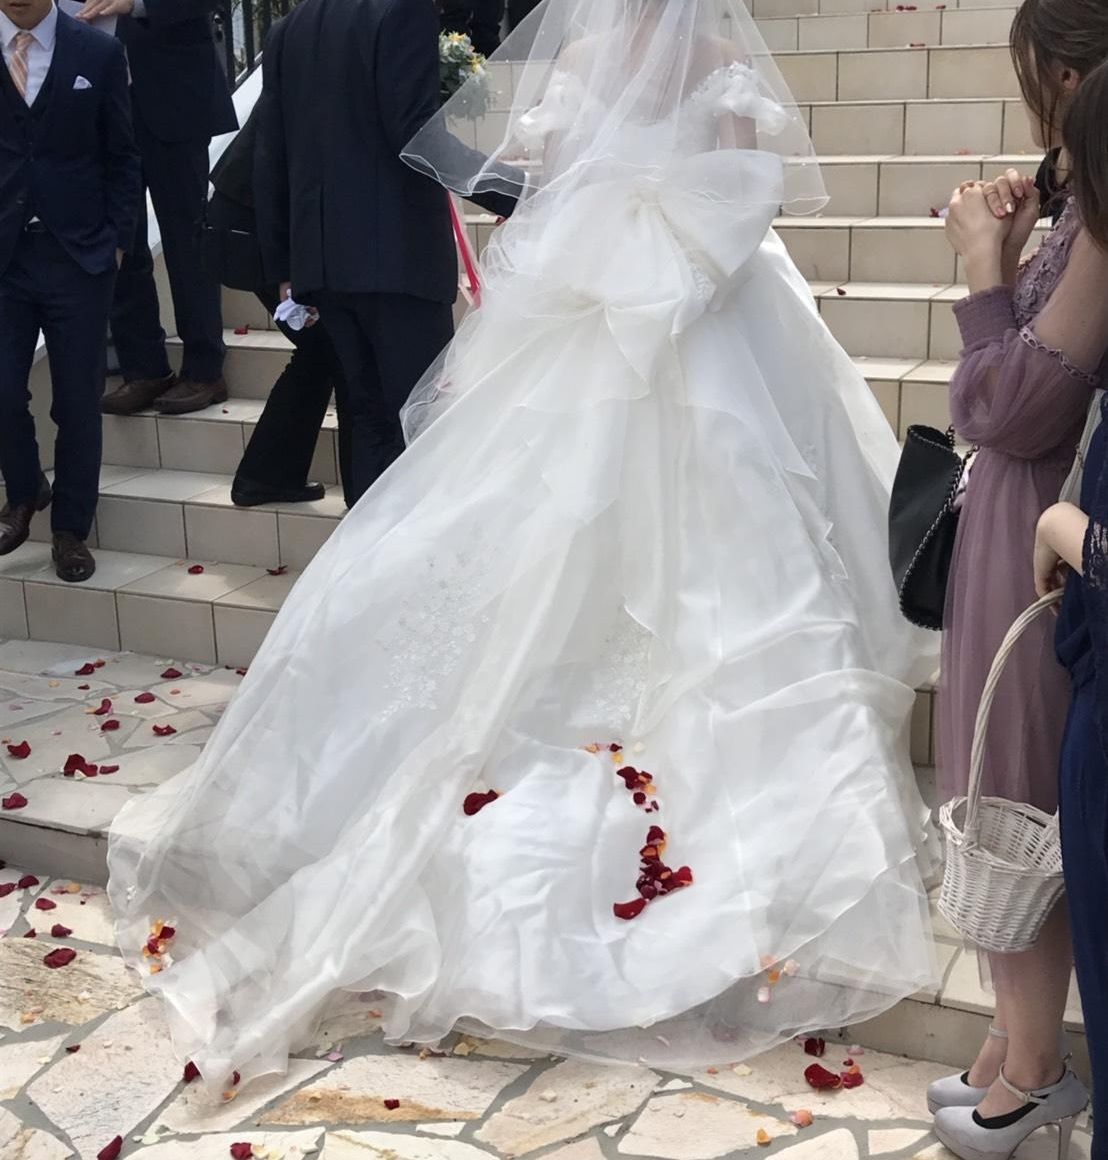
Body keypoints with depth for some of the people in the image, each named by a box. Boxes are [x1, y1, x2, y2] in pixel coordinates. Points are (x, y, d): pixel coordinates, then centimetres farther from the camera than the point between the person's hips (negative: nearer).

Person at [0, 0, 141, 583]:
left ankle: (71, 530, 21)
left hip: (77, 255, -1)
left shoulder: (99, 53, 0)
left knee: (78, 402, 4)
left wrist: (117, 239, 0)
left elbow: (121, 157, 6)